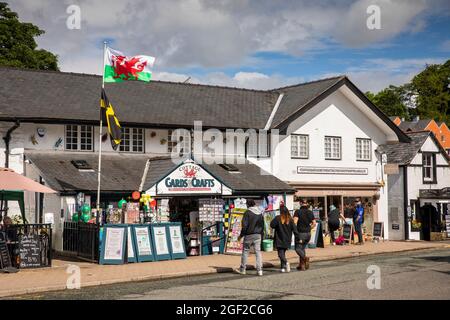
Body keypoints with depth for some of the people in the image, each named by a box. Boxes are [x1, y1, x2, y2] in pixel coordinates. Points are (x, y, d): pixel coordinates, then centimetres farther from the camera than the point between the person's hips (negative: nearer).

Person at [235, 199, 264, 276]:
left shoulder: (247, 212, -10)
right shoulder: (260, 213, 8)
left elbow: (244, 225, -13)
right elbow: (262, 226, 13)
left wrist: (241, 235, -4)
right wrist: (261, 235, 21)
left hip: (249, 235, -5)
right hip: (258, 235, 5)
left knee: (245, 251, 6)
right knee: (258, 251, 4)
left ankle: (242, 269, 13)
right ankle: (259, 270, -1)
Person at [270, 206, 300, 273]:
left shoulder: (278, 218, -12)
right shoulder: (290, 219, -1)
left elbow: (272, 225, -12)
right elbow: (294, 229, -1)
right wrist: (297, 237, 2)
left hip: (279, 240, -4)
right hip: (287, 240, 5)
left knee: (281, 253, -3)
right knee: (283, 253, 18)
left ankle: (286, 262, -29)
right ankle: (283, 267, 16)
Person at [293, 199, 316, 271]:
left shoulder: (298, 212, -10)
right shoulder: (310, 212, 4)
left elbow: (295, 222, -20)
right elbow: (314, 223, 6)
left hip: (300, 233, -5)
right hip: (308, 234, 5)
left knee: (298, 248, 5)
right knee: (302, 248, 18)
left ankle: (305, 258, -23)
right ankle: (302, 265, 17)